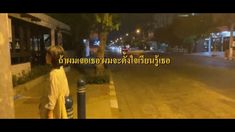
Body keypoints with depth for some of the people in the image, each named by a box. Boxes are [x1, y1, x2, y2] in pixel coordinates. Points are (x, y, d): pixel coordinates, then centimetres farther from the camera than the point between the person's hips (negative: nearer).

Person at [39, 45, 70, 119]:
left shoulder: (54, 73, -26)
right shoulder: (61, 69, 0)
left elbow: (53, 94, -23)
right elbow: (66, 89, 8)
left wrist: (50, 111, -18)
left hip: (54, 108, -8)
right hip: (59, 104, 8)